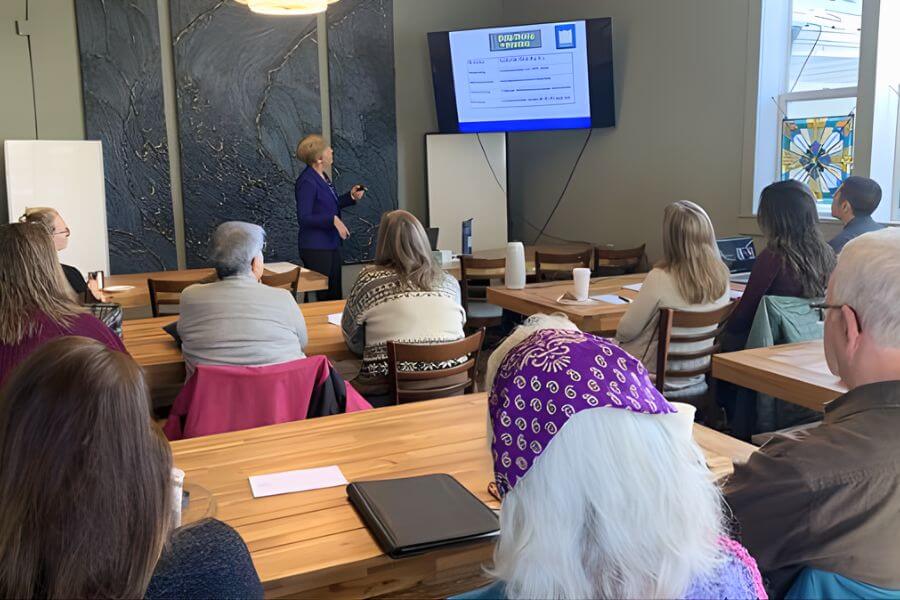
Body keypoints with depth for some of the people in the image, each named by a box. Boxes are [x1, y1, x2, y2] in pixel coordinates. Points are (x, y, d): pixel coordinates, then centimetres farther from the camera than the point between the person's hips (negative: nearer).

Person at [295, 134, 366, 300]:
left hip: (331, 245, 9)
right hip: (316, 248, -9)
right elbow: (304, 218, -21)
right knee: (324, 298, -2)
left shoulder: (323, 177, 11)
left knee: (336, 296, 12)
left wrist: (351, 197, 10)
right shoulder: (306, 182, -17)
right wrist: (333, 220, -27)